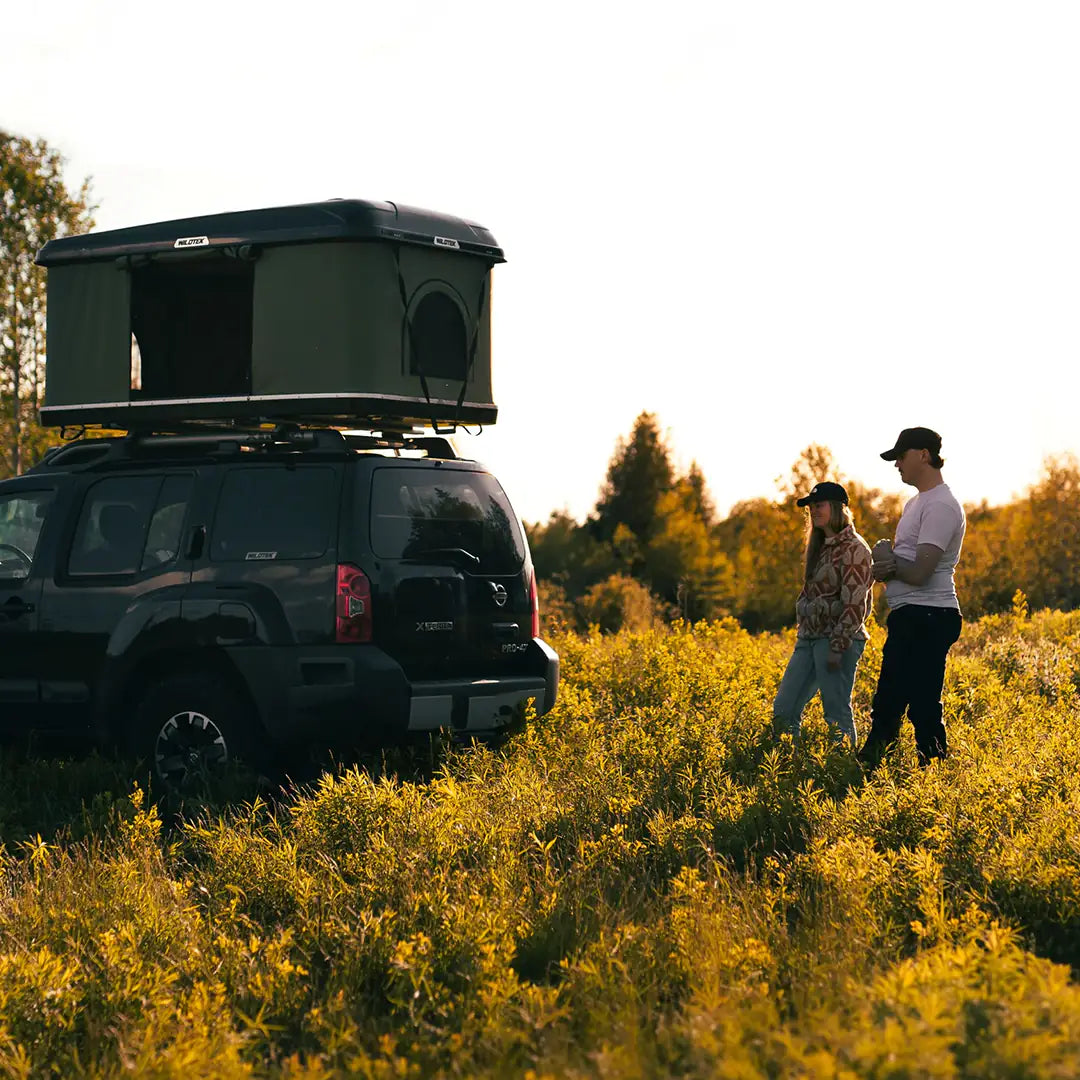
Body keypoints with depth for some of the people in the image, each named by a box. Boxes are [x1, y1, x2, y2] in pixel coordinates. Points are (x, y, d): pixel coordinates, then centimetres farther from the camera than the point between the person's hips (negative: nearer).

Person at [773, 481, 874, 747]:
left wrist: (838, 647, -20)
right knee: (783, 709, 5)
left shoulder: (853, 549, -10)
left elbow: (855, 605, -16)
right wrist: (802, 634, 18)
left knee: (837, 715, -5)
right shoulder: (822, 547, 18)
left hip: (838, 639, -9)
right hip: (809, 638, 9)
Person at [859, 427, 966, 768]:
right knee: (886, 703, 13)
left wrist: (889, 563, -1)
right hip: (909, 617, 11)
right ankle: (868, 766, 18)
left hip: (927, 618, -11)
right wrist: (887, 567, -4)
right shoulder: (915, 503, 18)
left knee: (923, 707, -11)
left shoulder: (940, 506, -14)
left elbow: (919, 573, -21)